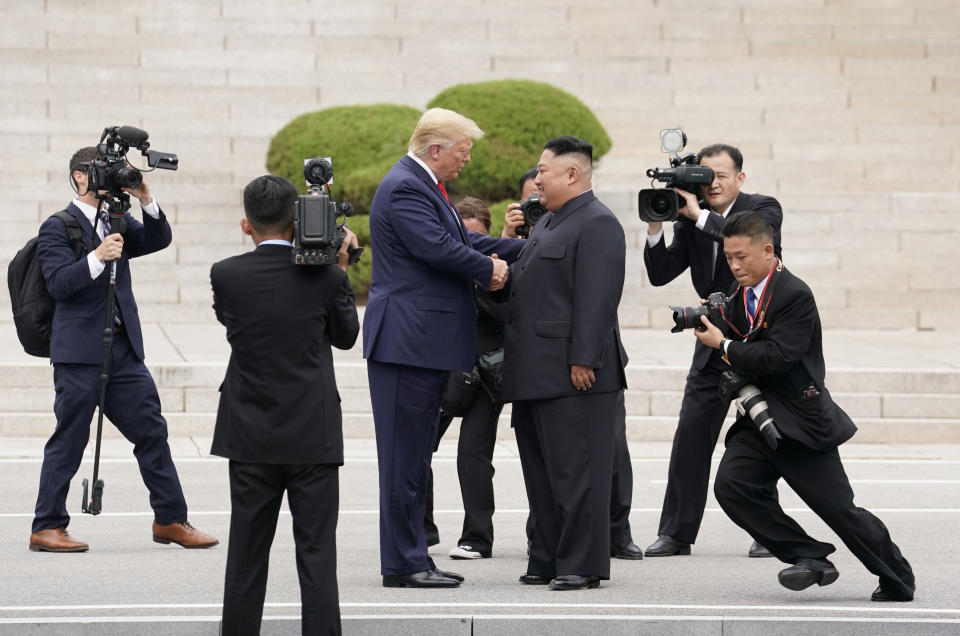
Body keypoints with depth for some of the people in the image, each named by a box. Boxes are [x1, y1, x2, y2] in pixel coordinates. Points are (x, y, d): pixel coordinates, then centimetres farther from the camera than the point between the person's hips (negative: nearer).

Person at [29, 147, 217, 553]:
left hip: (123, 349, 6)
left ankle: (170, 520, 13)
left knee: (151, 431, 6)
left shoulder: (118, 221, 16)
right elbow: (58, 284, -14)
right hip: (79, 350, -6)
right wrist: (97, 258, -26)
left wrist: (145, 200, -10)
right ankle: (47, 527, 4)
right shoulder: (57, 228, -2)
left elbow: (159, 240, 2)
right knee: (69, 439, -3)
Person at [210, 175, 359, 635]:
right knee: (317, 557, 1)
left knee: (246, 558, 10)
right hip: (314, 438, -2)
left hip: (250, 439, 2)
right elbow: (346, 336, 7)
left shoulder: (226, 275, -7)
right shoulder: (324, 276, -9)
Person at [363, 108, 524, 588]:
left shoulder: (423, 185, 18)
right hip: (406, 342, -11)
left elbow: (463, 241, 20)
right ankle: (403, 564, -3)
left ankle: (412, 559, 18)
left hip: (425, 344, 11)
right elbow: (439, 248, -23)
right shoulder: (404, 188, -15)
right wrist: (489, 269, -7)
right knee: (405, 455, -6)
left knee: (415, 456, 13)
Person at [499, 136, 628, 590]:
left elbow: (597, 298, -18)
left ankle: (582, 565, -3)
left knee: (575, 472, -6)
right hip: (536, 374, 10)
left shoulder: (597, 224, -11)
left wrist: (583, 361, -23)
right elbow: (526, 285, 25)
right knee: (542, 473, 13)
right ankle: (548, 560, 19)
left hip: (573, 374, -10)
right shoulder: (548, 222, 21)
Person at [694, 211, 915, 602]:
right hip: (759, 421, 7)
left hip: (801, 422, -7)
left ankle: (898, 580, 20)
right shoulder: (739, 294, 11)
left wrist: (723, 345, -18)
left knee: (839, 508, -2)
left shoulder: (795, 295, -15)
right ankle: (810, 558, -7)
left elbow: (776, 358, -23)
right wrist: (713, 323, 1)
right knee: (730, 485, -16)